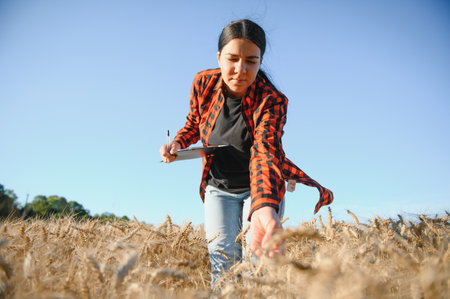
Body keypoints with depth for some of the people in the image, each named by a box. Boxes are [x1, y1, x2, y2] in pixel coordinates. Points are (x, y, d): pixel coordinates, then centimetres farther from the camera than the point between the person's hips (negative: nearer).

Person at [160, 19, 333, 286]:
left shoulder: (272, 101, -25)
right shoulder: (204, 83, -13)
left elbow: (264, 151, -42)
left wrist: (264, 206, -60)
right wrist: (177, 143, -16)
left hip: (260, 187, -2)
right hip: (219, 188, 3)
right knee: (223, 262, -5)